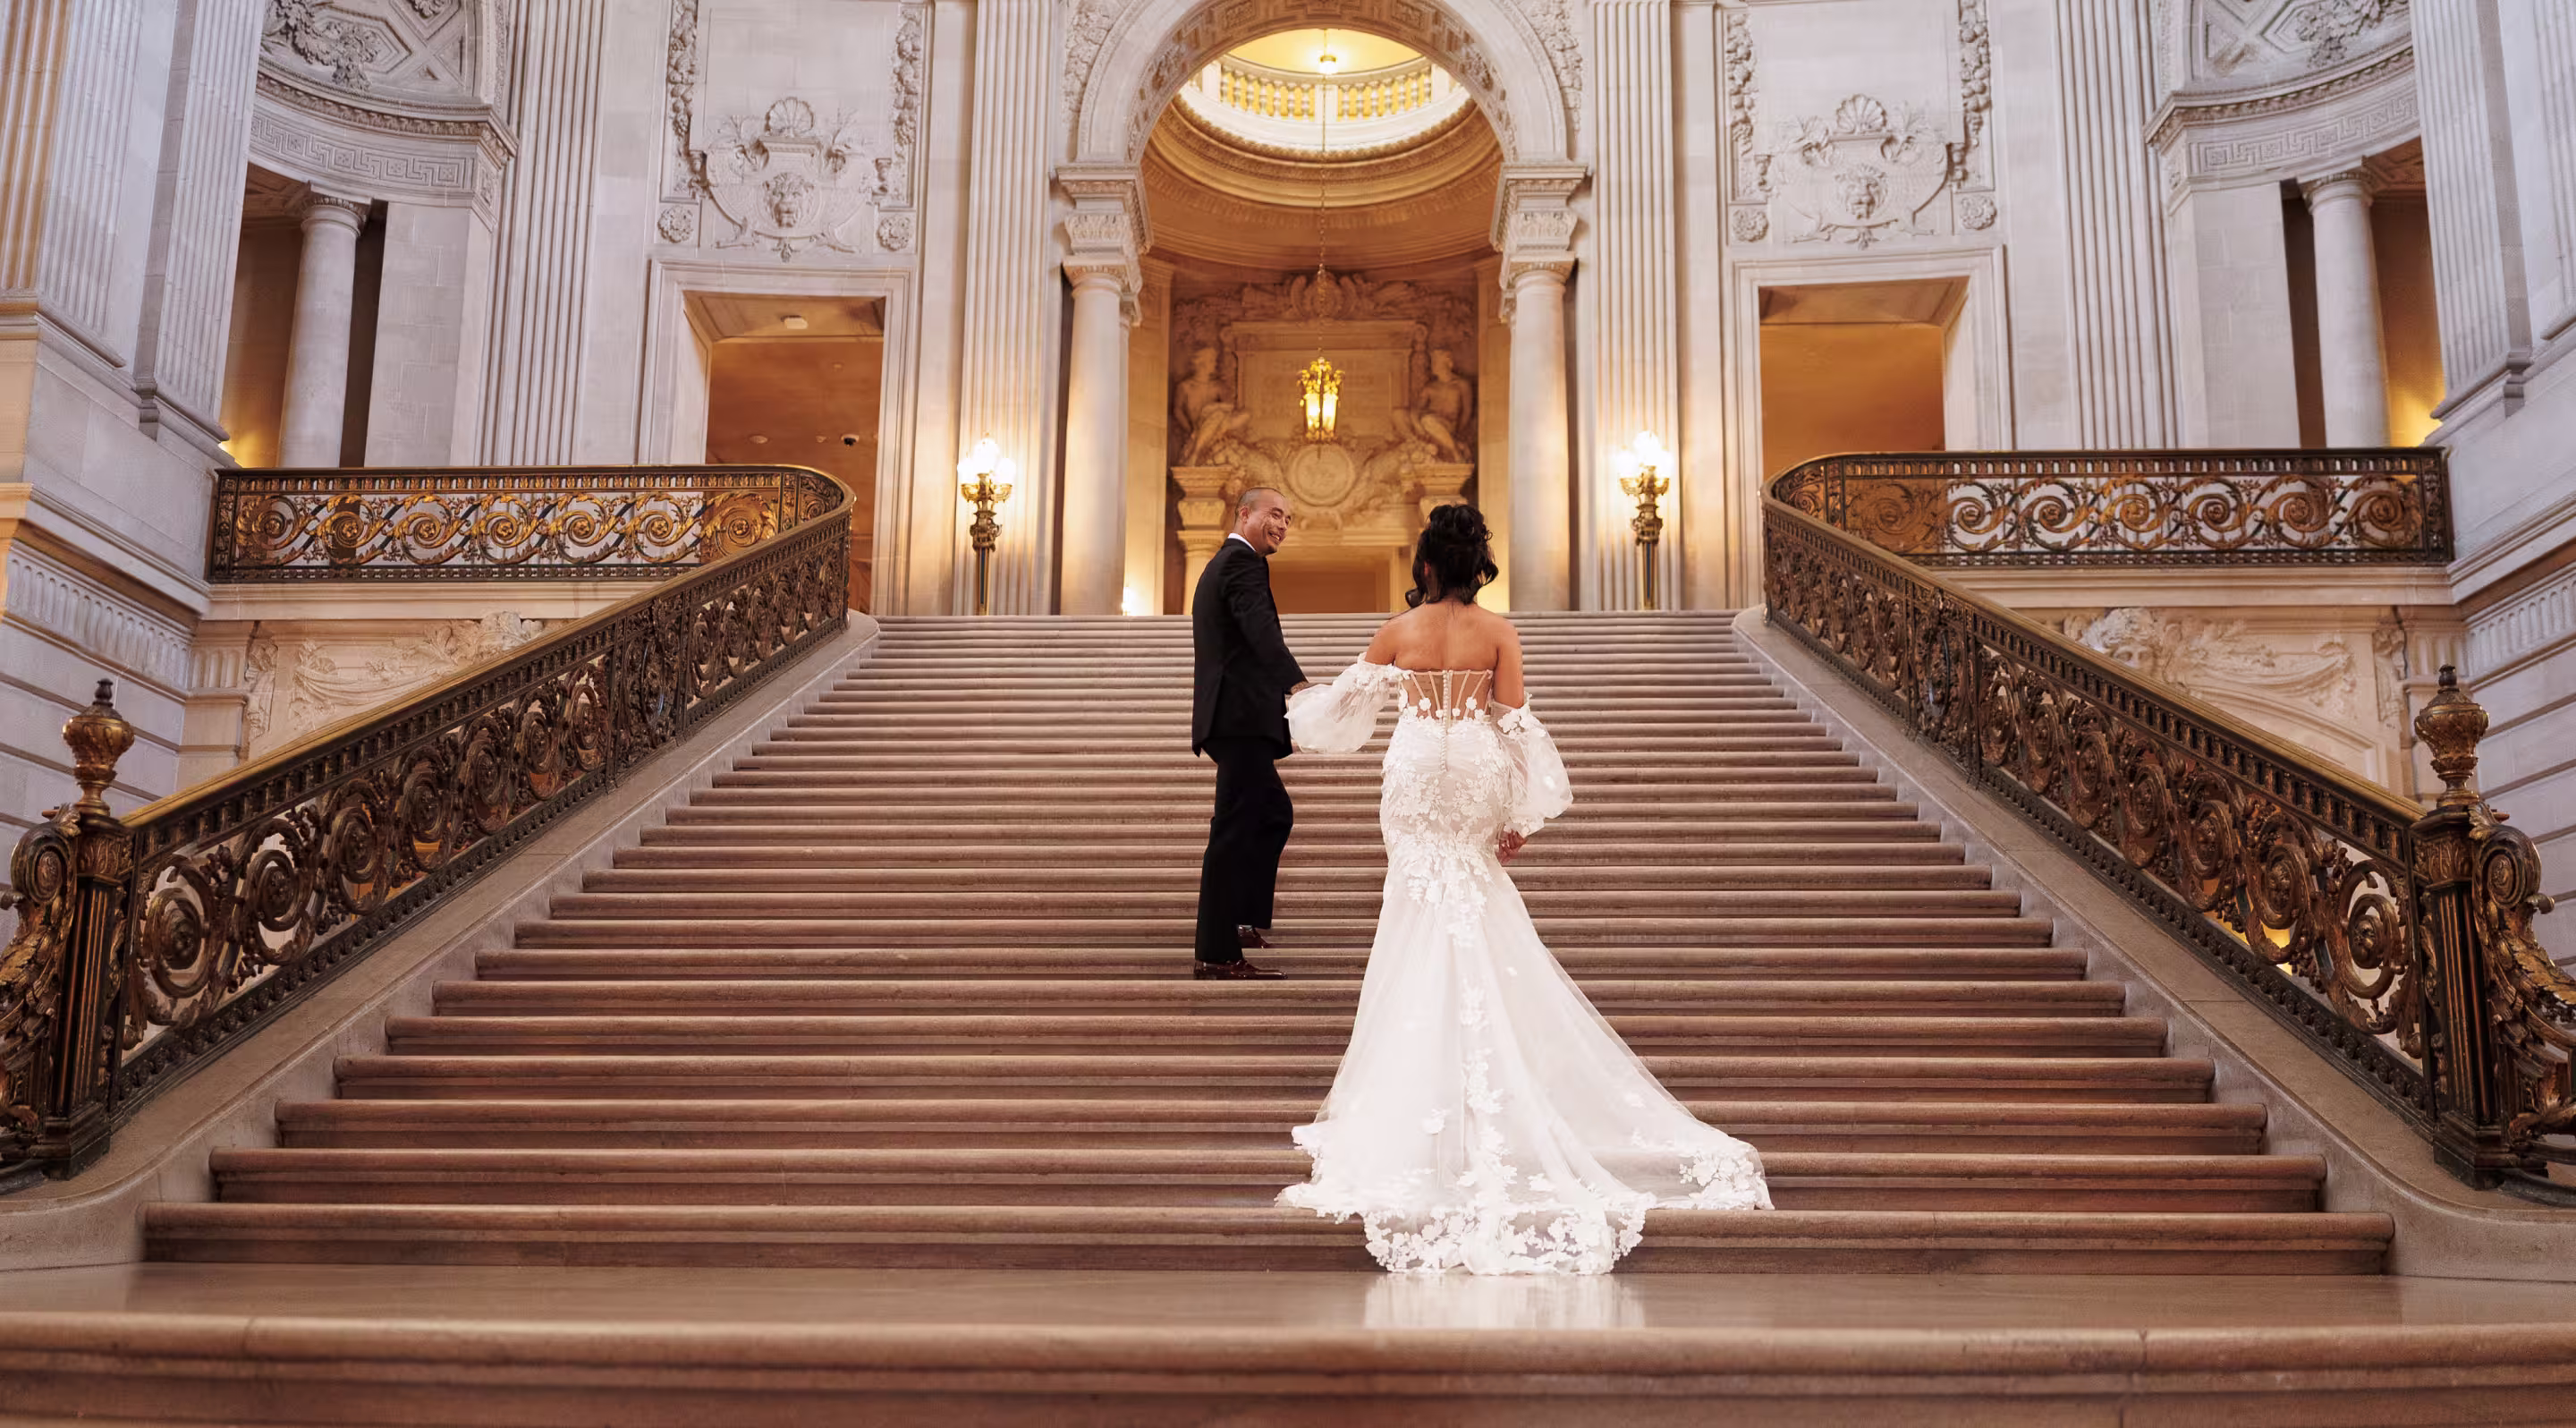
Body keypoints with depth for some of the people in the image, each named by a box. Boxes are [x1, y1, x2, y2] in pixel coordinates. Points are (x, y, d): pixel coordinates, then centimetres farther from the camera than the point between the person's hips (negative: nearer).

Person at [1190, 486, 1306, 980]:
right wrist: (1296, 683, -41)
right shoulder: (1243, 562, -9)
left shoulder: (1219, 565, 24)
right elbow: (1260, 628, -27)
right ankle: (1216, 954, -6)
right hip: (1243, 718, -11)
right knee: (1235, 831, -8)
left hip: (1226, 718, 11)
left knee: (1274, 814, 22)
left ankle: (1245, 920, 26)